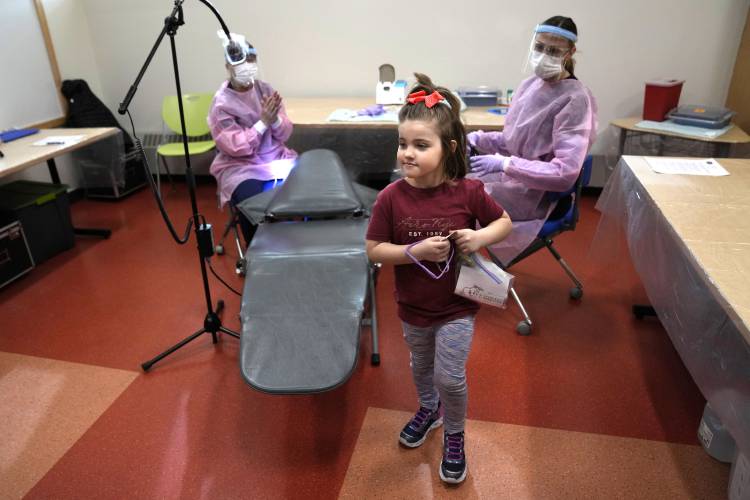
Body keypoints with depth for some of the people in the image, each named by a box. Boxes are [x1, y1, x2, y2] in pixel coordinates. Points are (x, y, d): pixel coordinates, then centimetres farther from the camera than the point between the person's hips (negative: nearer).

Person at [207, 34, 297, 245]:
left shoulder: (266, 90, 4)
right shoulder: (221, 104, -9)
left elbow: (285, 135, 2)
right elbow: (236, 147, -17)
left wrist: (275, 119, -19)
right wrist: (263, 122, -22)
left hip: (277, 158, 4)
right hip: (241, 167, -4)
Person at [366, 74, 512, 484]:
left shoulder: (468, 192, -18)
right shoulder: (390, 197, -18)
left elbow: (505, 222, -2)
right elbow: (373, 250, -13)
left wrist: (481, 237, -23)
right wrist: (415, 251, -27)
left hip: (457, 306, -2)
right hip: (413, 308, 2)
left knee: (450, 377, 2)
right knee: (421, 367, 25)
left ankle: (454, 437, 33)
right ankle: (429, 410, 57)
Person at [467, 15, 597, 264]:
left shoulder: (574, 99, -19)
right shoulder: (530, 84, 5)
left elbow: (566, 173, -26)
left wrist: (503, 164, -31)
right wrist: (477, 139, -5)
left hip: (533, 194, -8)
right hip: (511, 178, 8)